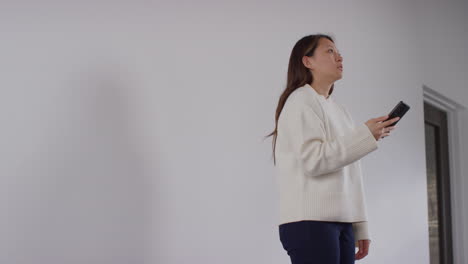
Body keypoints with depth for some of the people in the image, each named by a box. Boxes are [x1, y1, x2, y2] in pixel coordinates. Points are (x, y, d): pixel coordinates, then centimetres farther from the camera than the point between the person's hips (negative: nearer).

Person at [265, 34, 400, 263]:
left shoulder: (339, 110, 22)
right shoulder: (301, 101, -2)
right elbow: (313, 160, -15)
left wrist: (360, 226, 14)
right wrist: (366, 134, -13)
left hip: (342, 222, 7)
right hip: (310, 221, -7)